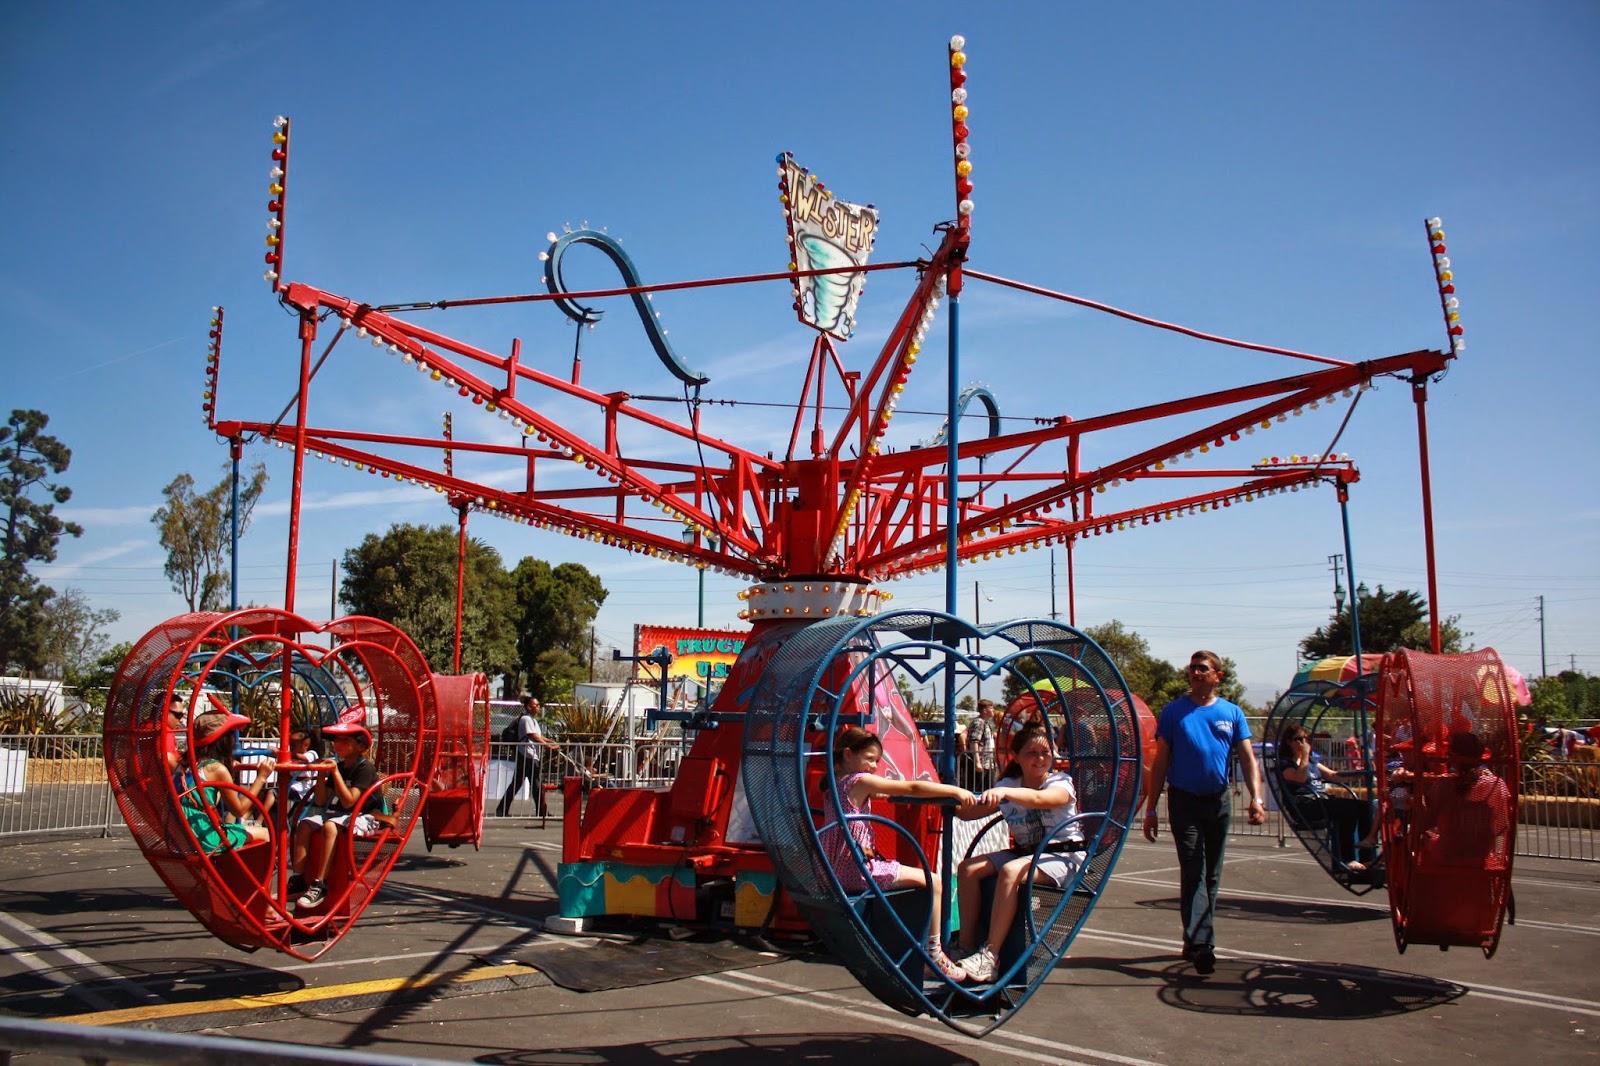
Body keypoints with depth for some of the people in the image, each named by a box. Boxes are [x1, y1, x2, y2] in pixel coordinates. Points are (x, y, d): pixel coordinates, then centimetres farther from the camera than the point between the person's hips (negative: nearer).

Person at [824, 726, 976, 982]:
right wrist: (956, 791, -13)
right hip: (857, 871, -10)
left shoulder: (833, 782, 12)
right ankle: (935, 957, 1)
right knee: (933, 882, -5)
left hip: (838, 870, 10)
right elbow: (914, 788, -16)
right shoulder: (861, 781, -14)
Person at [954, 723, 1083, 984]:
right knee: (968, 868, -15)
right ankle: (967, 945, -9)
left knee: (1010, 872, -34)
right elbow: (969, 813, 4)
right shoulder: (1008, 786, 6)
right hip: (1023, 852, 6)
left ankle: (990, 957, -33)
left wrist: (1003, 792, -51)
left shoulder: (1061, 783, -10)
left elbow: (1038, 799, -34)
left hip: (1063, 857, -6)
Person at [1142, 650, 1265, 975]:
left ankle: (1196, 941, 22)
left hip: (1218, 802, 3)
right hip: (1184, 801, -3)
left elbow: (1248, 758, 0)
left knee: (1211, 875, 11)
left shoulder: (1232, 713, 4)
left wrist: (1256, 798, -15)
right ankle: (1199, 942, -16)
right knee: (1193, 872, -11)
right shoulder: (1174, 711, -1)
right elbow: (1160, 762, 0)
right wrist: (1151, 807, -3)